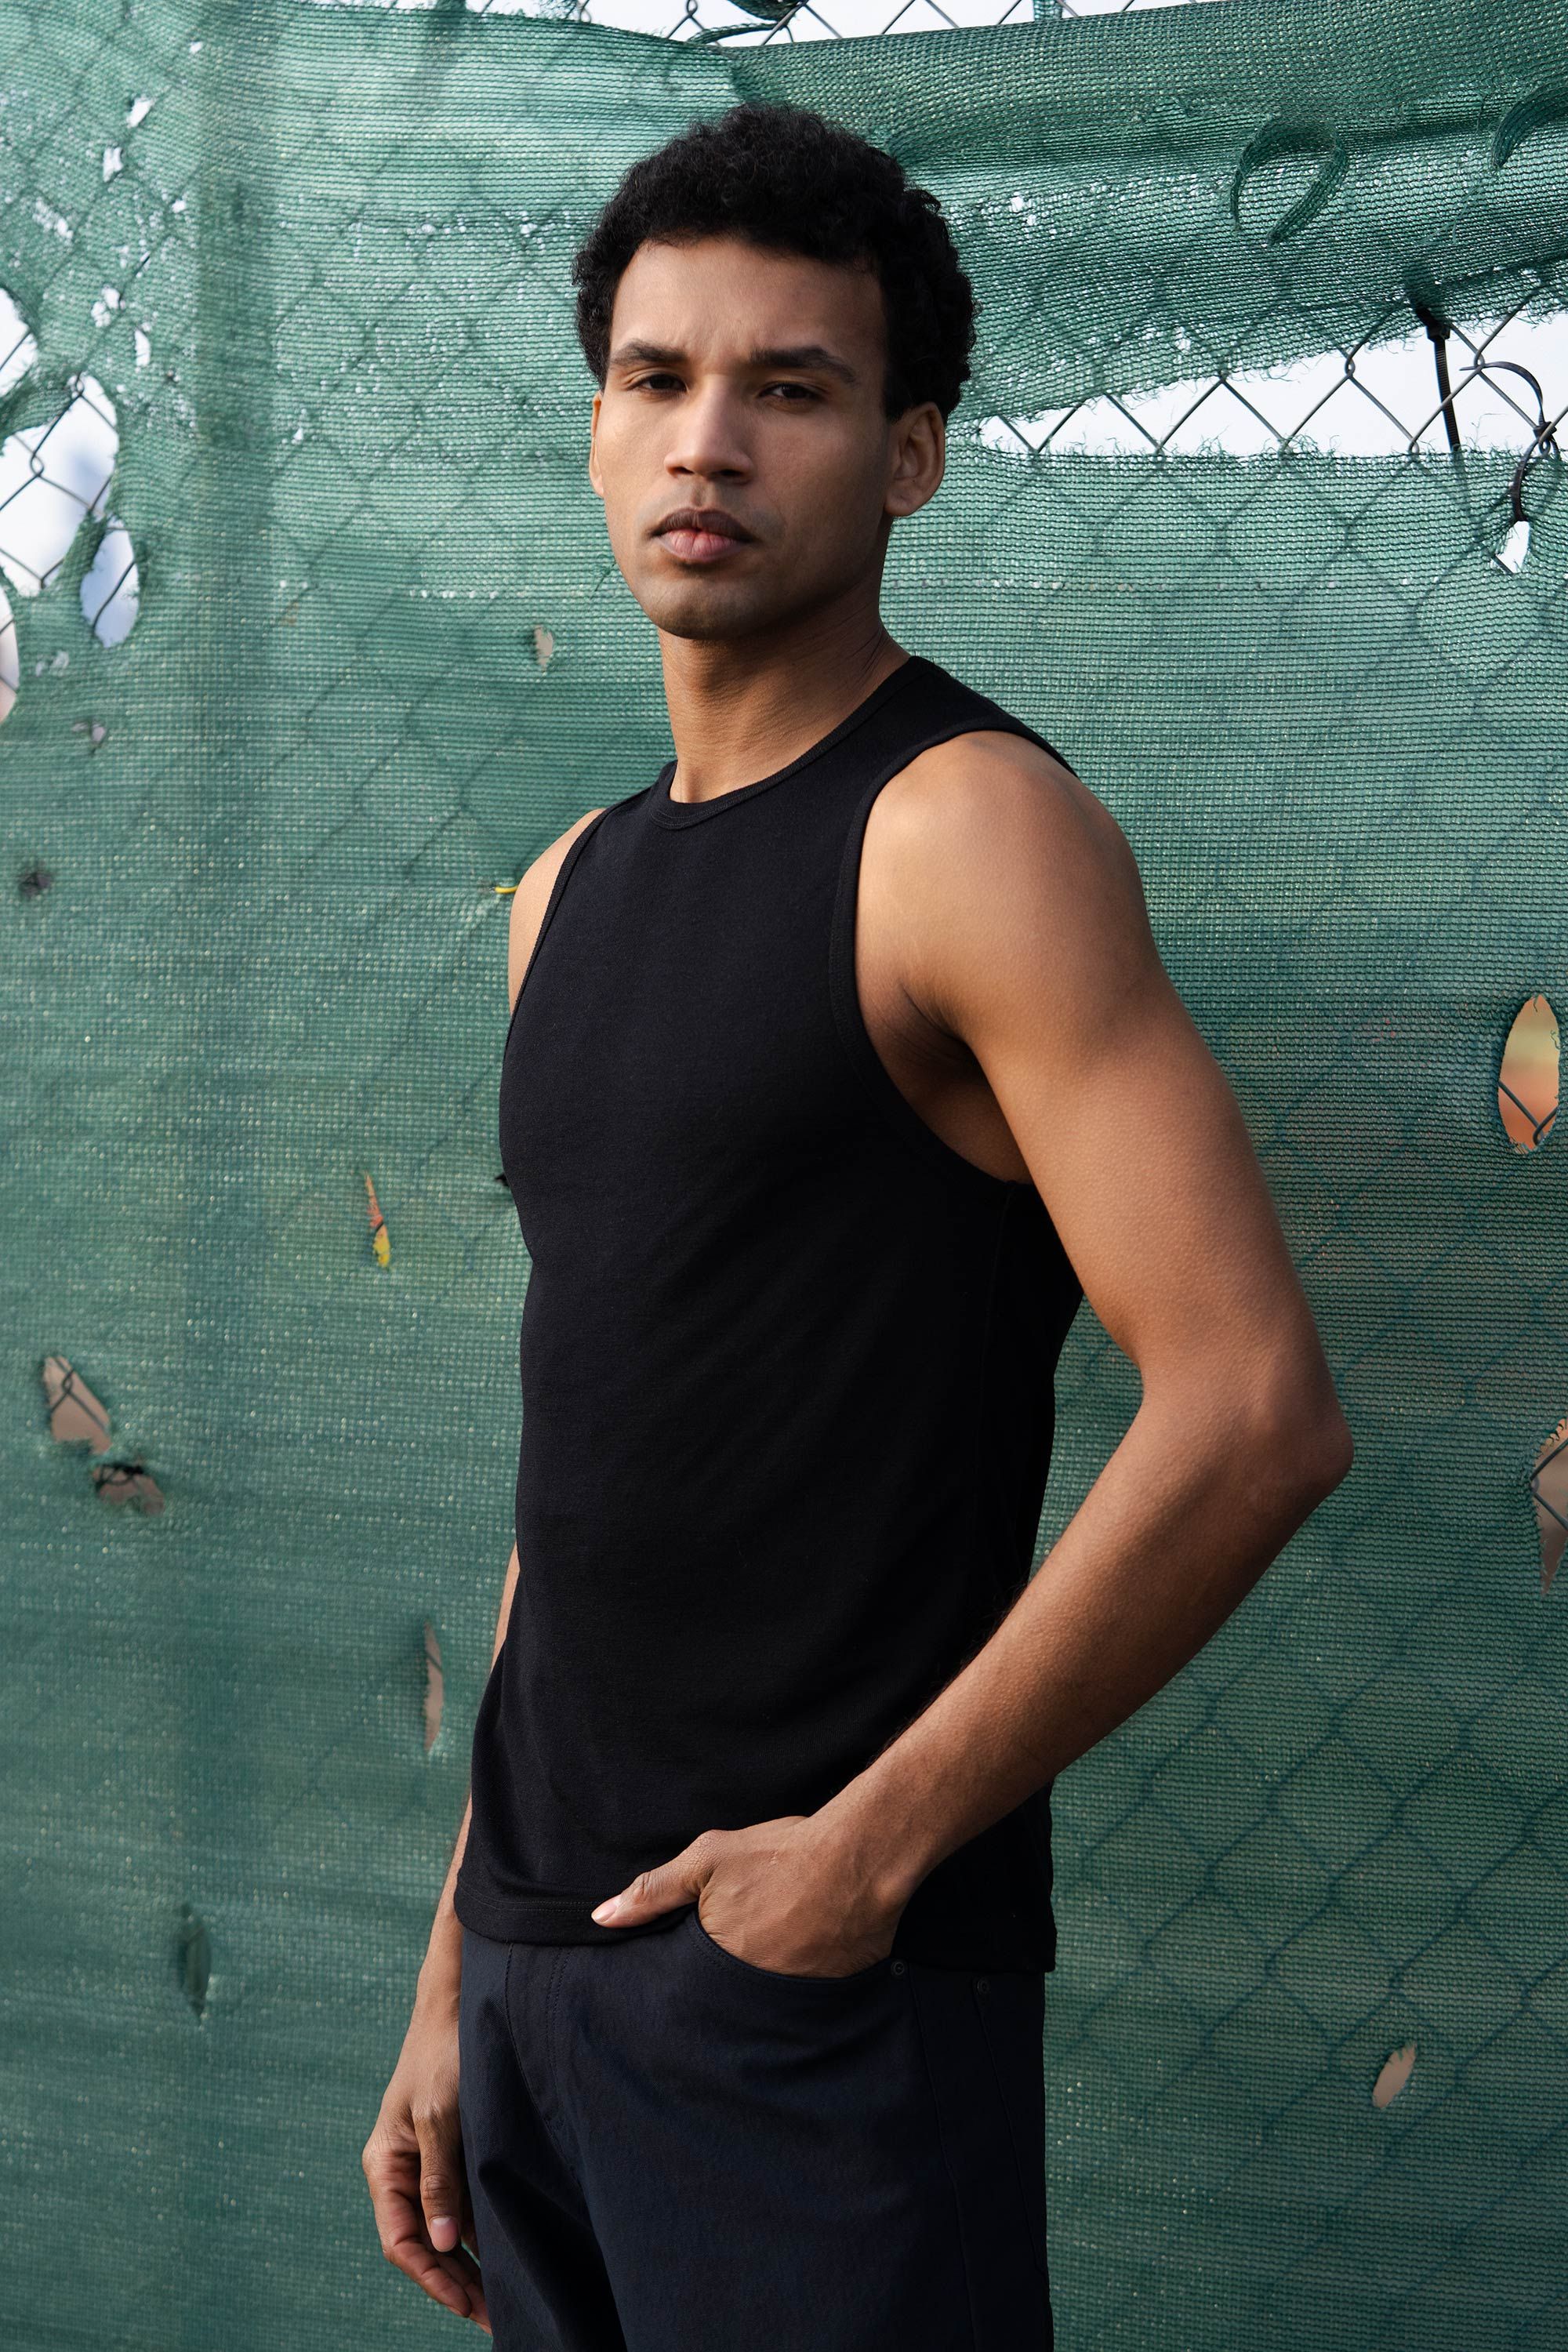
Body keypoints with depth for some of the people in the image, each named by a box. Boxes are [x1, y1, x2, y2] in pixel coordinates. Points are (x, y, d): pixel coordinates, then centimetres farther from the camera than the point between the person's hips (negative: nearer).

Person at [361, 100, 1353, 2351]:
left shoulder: (968, 832, -12)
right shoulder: (576, 890, 12)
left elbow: (1256, 1414, -21)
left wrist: (870, 1846, -16)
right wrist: (456, 1981, 14)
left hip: (829, 1985, -7)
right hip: (544, 1948, 7)